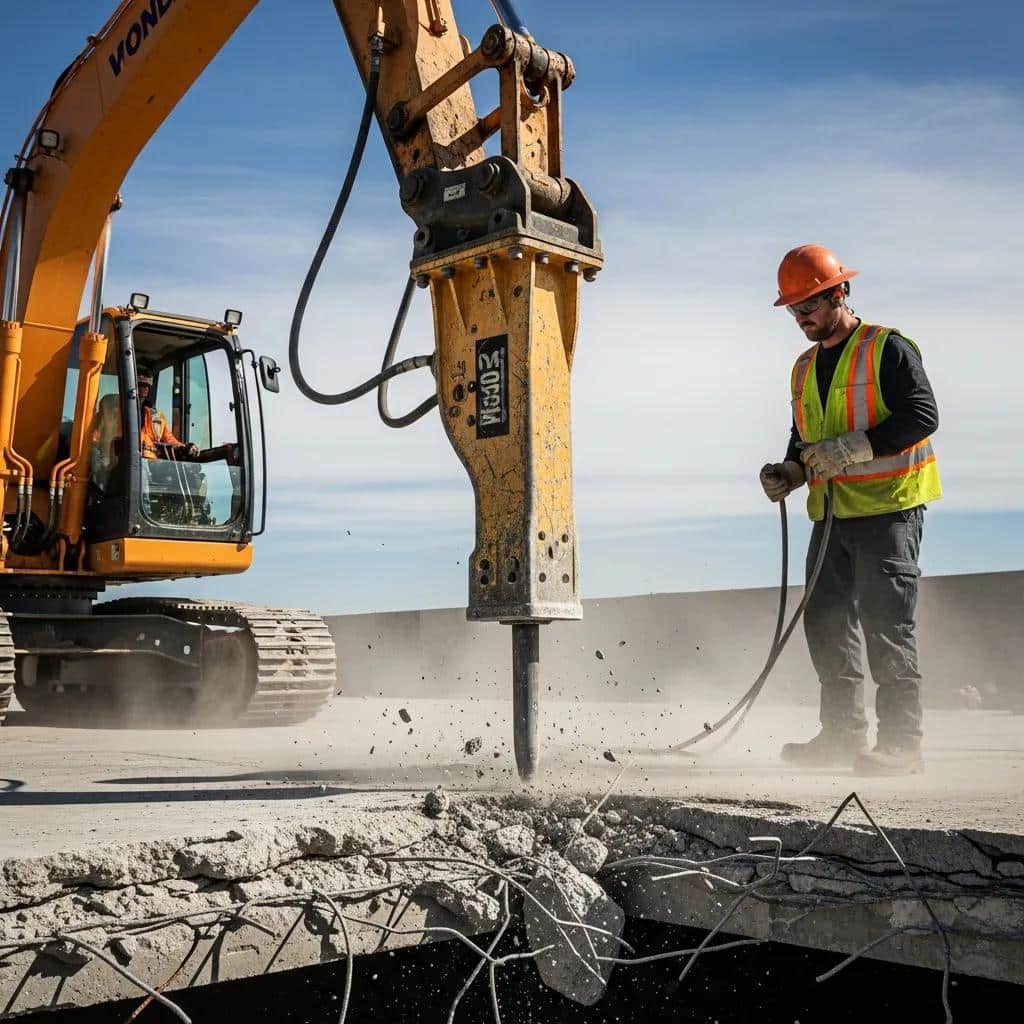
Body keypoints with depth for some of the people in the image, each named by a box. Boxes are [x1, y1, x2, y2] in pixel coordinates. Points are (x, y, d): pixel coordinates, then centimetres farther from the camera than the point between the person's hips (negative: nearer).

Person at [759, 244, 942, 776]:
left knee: (885, 625, -8)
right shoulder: (805, 368, 18)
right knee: (826, 623, 7)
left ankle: (900, 742, 1)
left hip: (887, 508, -8)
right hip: (831, 514, 8)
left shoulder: (888, 348, -5)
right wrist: (790, 471, 5)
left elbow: (922, 415, -16)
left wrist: (851, 448, -22)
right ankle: (842, 735, 16)